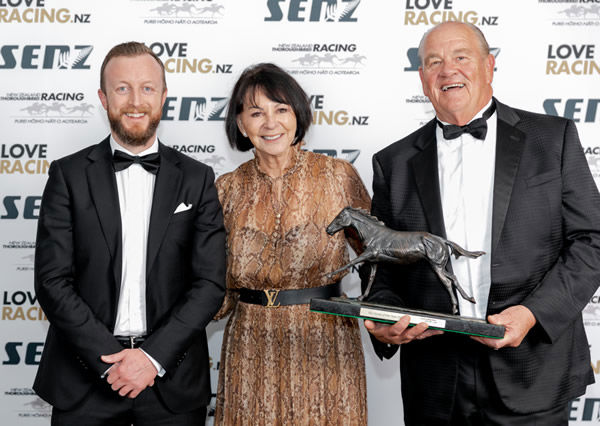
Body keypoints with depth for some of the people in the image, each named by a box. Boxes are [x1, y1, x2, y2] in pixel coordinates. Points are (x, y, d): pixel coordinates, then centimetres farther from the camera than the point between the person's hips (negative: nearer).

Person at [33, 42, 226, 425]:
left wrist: (154, 356, -12)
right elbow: (52, 280, -5)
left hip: (172, 380, 1)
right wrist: (109, 359, -13)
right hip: (86, 378, 0)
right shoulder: (69, 175, 1)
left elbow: (211, 283, -3)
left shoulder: (197, 179, 3)